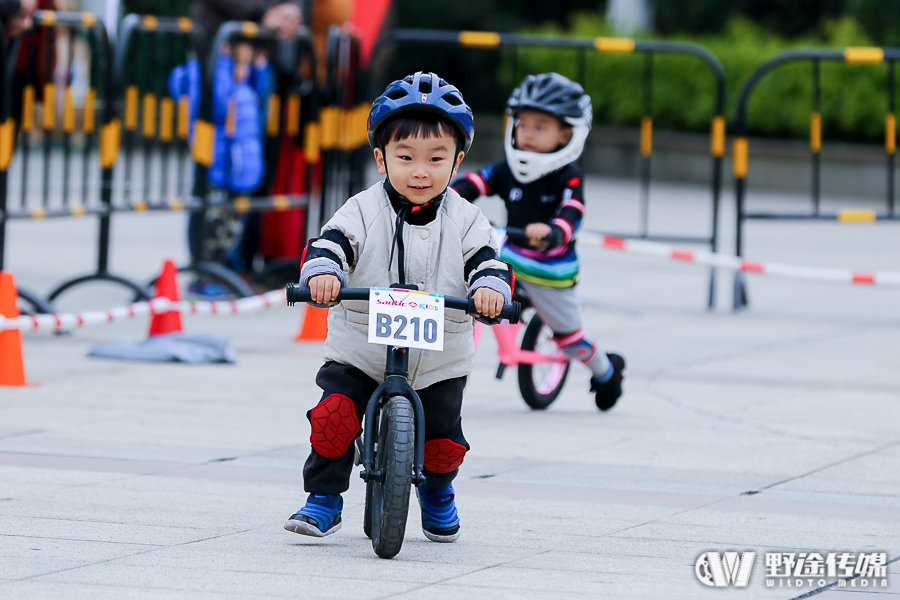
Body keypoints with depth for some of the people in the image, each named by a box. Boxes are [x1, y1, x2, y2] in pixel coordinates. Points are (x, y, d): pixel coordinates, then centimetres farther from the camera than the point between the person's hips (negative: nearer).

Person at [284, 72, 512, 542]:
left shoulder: (465, 220, -1)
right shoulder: (363, 211, -6)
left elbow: (486, 262, -10)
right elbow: (330, 244, -18)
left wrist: (489, 289, -34)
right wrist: (322, 271, -41)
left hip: (438, 362, 1)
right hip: (359, 353, -1)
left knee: (444, 440, 1)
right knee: (334, 416, -19)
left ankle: (438, 491, 34)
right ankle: (324, 497, -1)